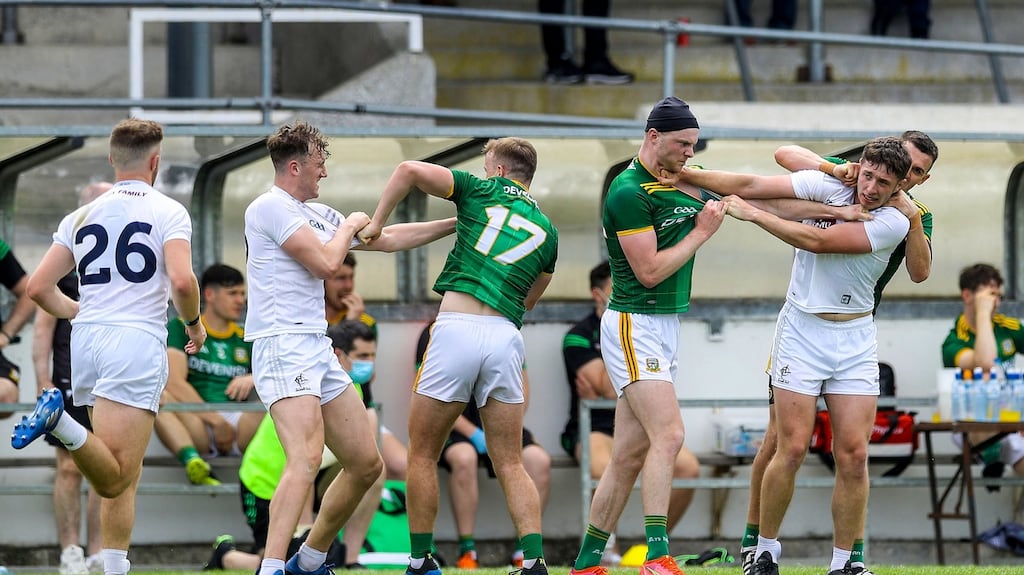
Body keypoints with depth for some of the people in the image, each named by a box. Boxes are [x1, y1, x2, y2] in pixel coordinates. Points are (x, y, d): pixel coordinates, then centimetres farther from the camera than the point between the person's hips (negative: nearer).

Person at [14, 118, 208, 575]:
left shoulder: (82, 216, 15)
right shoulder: (168, 212, 2)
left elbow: (39, 287, 12)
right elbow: (181, 280, -14)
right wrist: (194, 324, 6)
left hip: (87, 339, 6)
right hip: (138, 339, -6)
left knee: (121, 478, 12)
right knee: (115, 481, -15)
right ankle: (61, 423, -39)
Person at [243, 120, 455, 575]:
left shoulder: (316, 214, 20)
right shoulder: (271, 207, -8)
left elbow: (388, 239, 29)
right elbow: (326, 263, -14)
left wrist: (459, 223, 28)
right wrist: (350, 226, 5)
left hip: (318, 348, 10)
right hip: (282, 346, -10)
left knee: (366, 464, 11)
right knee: (306, 459, -27)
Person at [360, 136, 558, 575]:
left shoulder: (482, 192, 11)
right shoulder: (546, 230, 20)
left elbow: (409, 170, 0)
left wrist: (375, 223, 11)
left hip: (456, 328, -3)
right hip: (506, 337, 3)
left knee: (422, 456, 9)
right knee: (510, 465, 8)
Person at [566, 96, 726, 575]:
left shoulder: (679, 179, 12)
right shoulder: (628, 192, -14)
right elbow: (650, 271, -16)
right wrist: (701, 232, -9)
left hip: (666, 327, 9)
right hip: (634, 324, -8)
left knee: (630, 454, 6)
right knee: (668, 434, -21)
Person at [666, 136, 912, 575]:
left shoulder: (894, 223, -11)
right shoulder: (830, 186, -5)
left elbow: (818, 241, -19)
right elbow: (751, 185, -7)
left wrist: (751, 214, -16)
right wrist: (681, 174, -12)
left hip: (855, 341, 0)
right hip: (801, 330, 0)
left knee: (853, 455, -5)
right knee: (792, 449, -7)